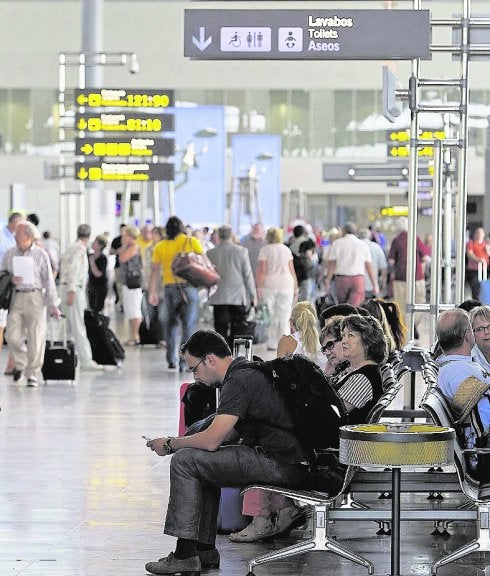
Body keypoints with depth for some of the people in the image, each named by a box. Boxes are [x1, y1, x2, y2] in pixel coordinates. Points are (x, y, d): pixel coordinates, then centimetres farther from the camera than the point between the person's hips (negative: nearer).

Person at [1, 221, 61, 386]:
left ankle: (33, 375, 6)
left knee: (36, 337, -3)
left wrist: (53, 304, -2)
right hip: (15, 297, 2)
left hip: (35, 297, -2)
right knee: (13, 336, -4)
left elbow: (49, 280, 1)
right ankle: (20, 364, 24)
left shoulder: (41, 254, 1)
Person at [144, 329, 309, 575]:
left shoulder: (239, 381, -15)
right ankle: (204, 549, 20)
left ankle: (185, 555, -8)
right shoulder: (249, 370, 18)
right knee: (200, 463, 24)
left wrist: (170, 444, -3)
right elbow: (220, 433, 26)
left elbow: (211, 440, -18)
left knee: (184, 461, -9)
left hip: (279, 464, -11)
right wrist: (178, 442, 17)